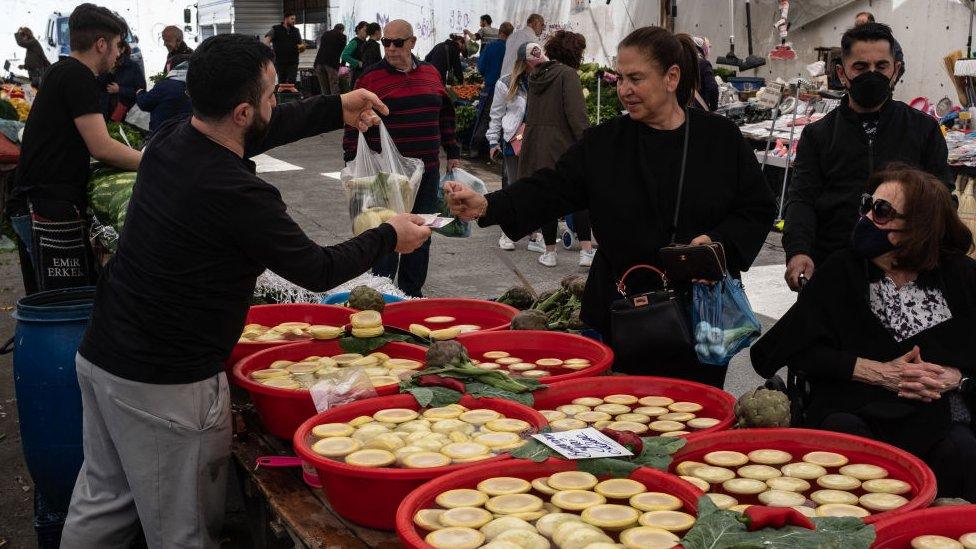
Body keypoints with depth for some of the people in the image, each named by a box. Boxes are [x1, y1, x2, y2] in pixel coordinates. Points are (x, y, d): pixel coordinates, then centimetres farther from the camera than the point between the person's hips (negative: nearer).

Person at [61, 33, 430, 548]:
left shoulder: (171, 137, -1)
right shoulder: (237, 195, -25)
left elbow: (262, 130, 20)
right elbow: (319, 270, -12)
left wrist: (336, 108, 23)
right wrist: (389, 236, 3)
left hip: (99, 355, 9)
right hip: (166, 385, -8)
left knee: (103, 499, 21)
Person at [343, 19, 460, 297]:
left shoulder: (430, 73, 9)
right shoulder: (371, 77, -4)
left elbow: (445, 115, 18)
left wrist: (452, 152, 16)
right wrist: (353, 163, -9)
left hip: (427, 170, 5)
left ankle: (412, 292, 22)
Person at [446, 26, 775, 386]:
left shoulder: (721, 138, -1)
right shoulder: (603, 143, 2)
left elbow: (759, 208, 2)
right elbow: (551, 190, -6)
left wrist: (718, 241, -16)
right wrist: (486, 206, -21)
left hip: (703, 313, -1)